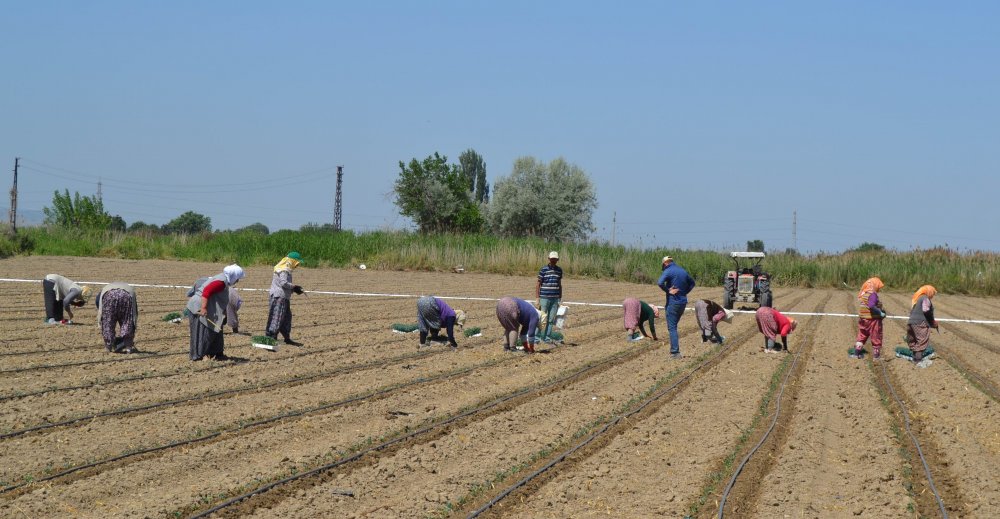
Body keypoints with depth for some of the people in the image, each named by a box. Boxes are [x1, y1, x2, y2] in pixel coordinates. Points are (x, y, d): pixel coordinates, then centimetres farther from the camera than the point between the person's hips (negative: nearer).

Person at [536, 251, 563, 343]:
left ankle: (547, 337, 11)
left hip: (555, 299, 4)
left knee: (551, 319, 4)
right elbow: (538, 285, -1)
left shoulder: (559, 270, 10)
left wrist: (560, 299, 14)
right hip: (544, 297, -4)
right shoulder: (543, 270, -3)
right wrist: (537, 299, -6)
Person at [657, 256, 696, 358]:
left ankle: (675, 352, -9)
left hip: (673, 302, -7)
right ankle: (676, 348, 17)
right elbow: (692, 283, 26)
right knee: (674, 325, 19)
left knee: (672, 328, -3)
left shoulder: (668, 271, -11)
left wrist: (667, 290, -14)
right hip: (683, 302, 7)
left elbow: (660, 283, -28)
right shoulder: (683, 271, 12)